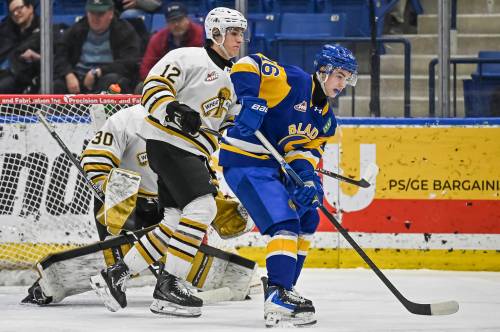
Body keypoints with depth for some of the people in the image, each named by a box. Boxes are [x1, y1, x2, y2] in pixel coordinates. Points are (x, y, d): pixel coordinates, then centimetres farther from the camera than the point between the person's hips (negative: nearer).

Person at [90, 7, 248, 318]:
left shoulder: (232, 79, 22)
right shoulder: (189, 58, -5)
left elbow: (229, 123, 29)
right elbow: (154, 86, -15)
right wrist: (173, 109, -32)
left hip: (193, 153, 9)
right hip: (168, 143, -9)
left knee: (175, 222, 4)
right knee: (202, 207, -21)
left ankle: (116, 275, 13)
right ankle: (169, 285, -21)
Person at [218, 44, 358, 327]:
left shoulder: (326, 120, 14)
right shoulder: (295, 81, -11)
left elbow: (304, 151, 5)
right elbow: (249, 65, -19)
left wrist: (307, 177, -17)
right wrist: (250, 99, -34)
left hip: (274, 166, 10)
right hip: (246, 162, -10)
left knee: (307, 219, 18)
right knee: (285, 223, -21)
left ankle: (284, 287, 23)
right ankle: (278, 295, -29)